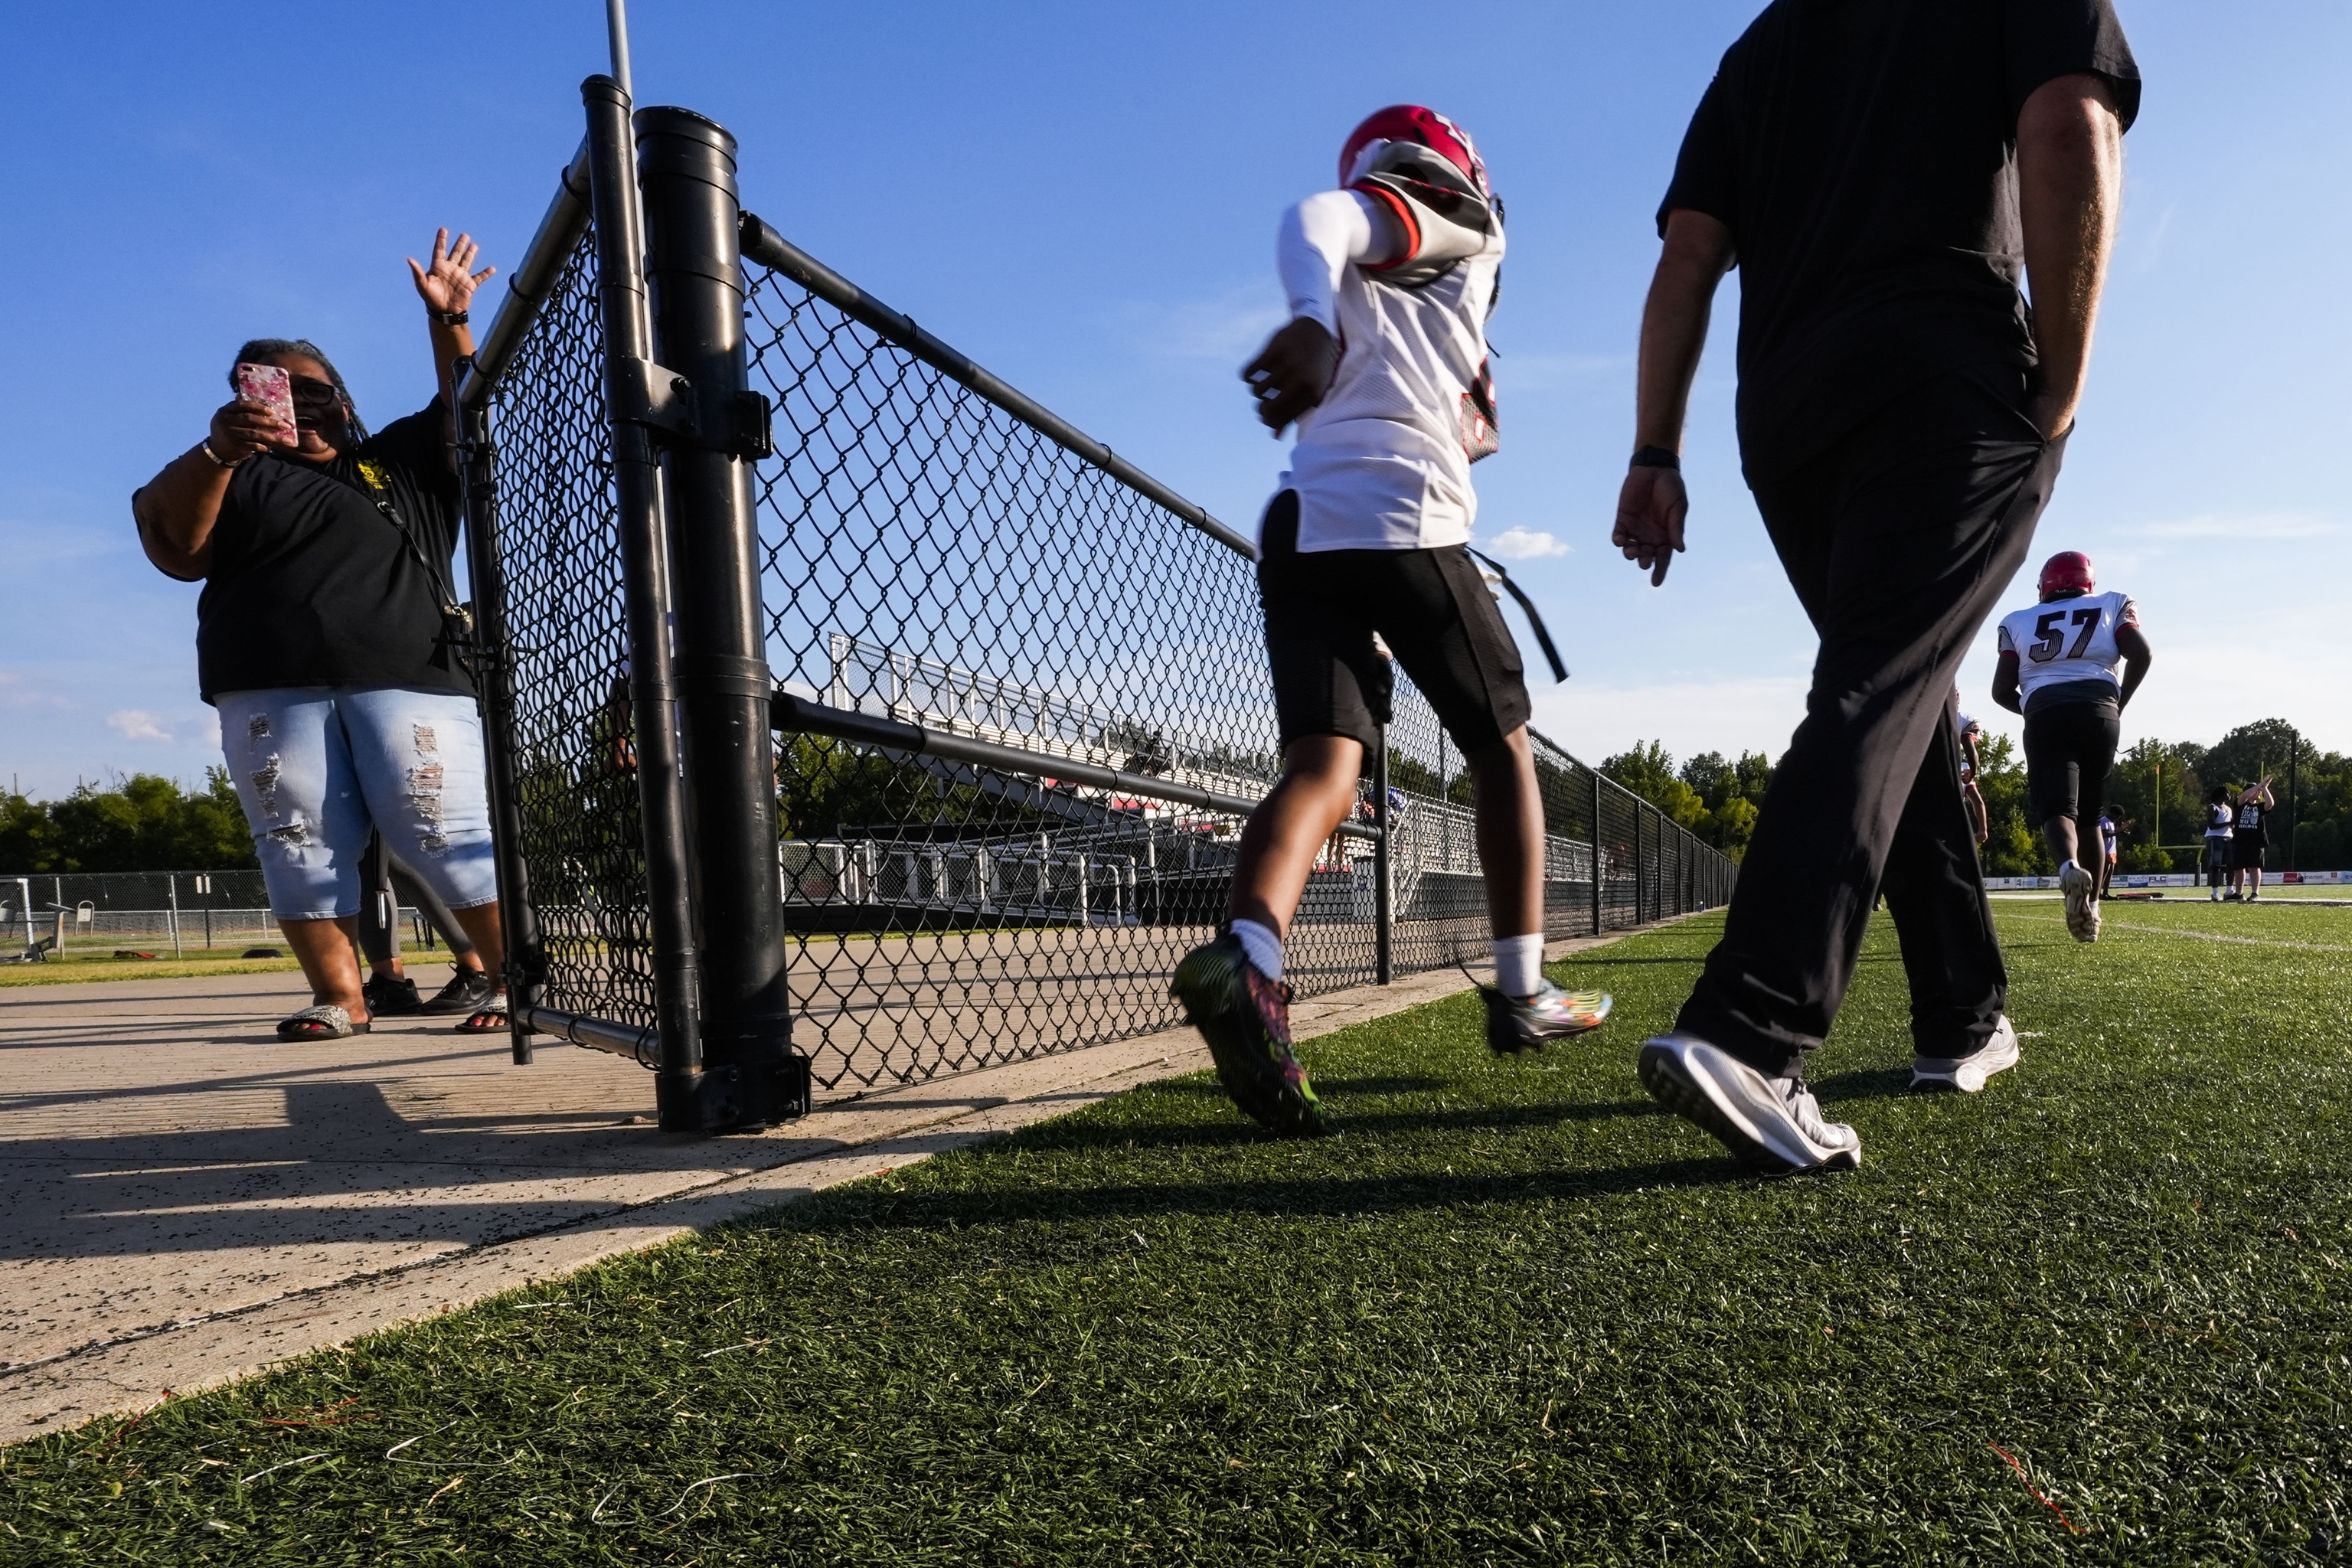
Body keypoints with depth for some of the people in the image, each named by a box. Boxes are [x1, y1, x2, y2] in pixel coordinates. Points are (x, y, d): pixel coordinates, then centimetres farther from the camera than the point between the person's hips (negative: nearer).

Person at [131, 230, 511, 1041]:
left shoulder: (402, 461, 24)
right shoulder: (240, 479, 19)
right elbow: (172, 543, 2)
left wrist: (447, 322, 0)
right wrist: (215, 452, -15)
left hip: (408, 678, -2)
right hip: (271, 692, 2)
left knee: (449, 836, -8)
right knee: (301, 848, -4)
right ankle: (339, 998, 2)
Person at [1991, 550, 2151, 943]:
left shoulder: (2017, 622, 19)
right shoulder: (2112, 606, 20)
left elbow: (2002, 691, 12)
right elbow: (2141, 654, 2)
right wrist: (2118, 704, 13)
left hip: (2045, 717, -1)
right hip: (2099, 713, 1)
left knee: (2057, 810, -10)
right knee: (2087, 812, 15)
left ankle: (2070, 868, -43)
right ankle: (2090, 908, 14)